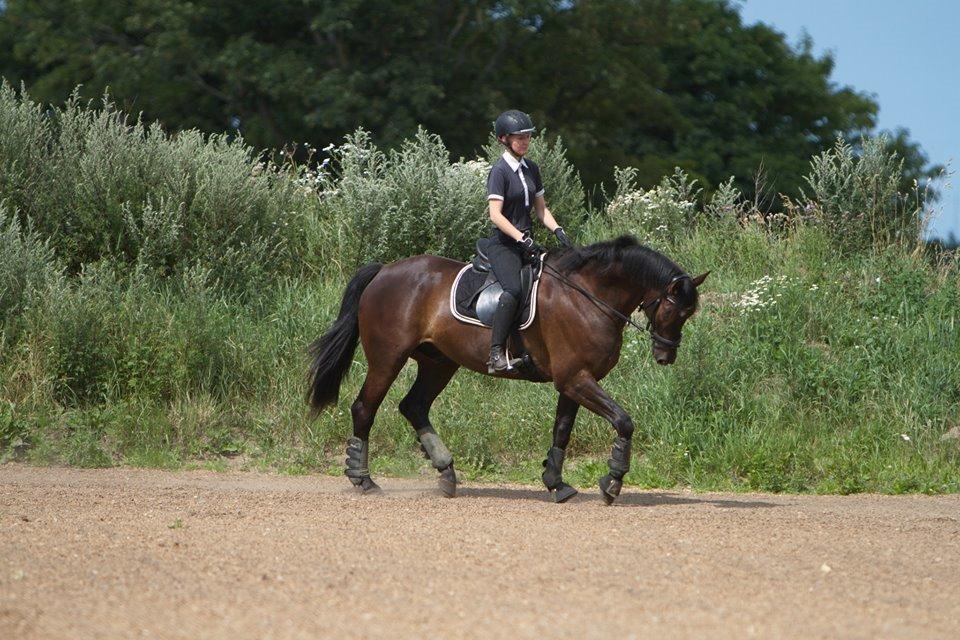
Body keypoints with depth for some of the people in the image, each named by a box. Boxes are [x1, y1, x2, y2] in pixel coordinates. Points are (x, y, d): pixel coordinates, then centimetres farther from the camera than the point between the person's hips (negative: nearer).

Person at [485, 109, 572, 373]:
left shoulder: (531, 169, 14)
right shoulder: (500, 171, -9)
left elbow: (541, 208, 19)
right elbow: (496, 215, -16)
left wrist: (557, 230, 1)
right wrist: (523, 239, -24)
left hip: (526, 241, 8)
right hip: (503, 243, -8)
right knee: (514, 288, -31)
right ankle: (496, 354, -33)